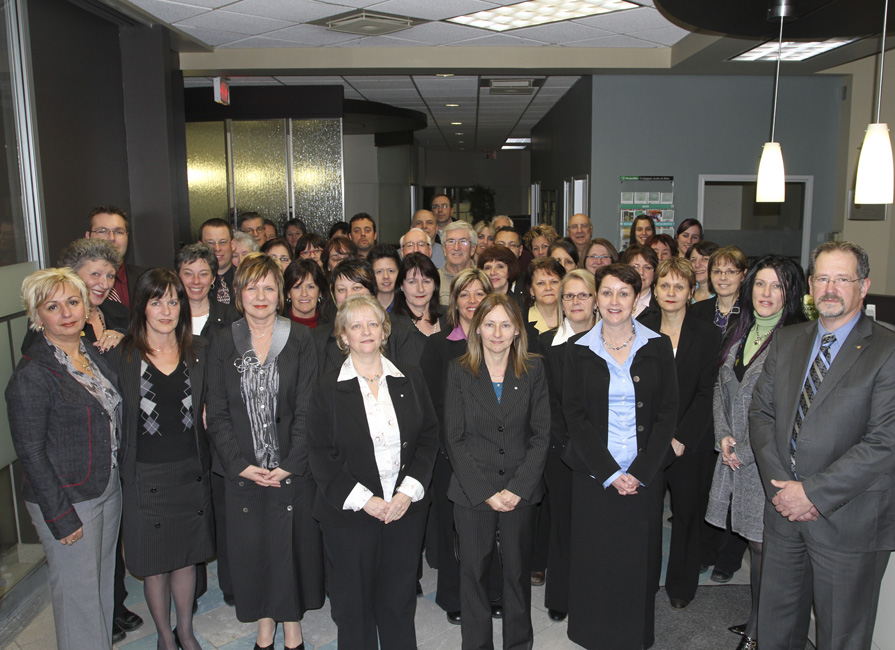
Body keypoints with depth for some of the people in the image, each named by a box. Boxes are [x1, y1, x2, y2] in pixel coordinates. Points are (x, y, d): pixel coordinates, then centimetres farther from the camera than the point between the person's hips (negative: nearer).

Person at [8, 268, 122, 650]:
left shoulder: (93, 354, 4)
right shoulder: (31, 375, -18)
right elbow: (30, 453, -17)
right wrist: (61, 516, -16)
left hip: (109, 489, 7)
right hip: (67, 501, -7)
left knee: (104, 581, 21)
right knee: (78, 593, 7)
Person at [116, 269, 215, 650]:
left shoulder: (197, 351, 1)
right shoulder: (122, 354, -8)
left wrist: (208, 460, 3)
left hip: (191, 471, 3)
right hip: (145, 475, -2)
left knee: (186, 557, 16)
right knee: (154, 563, 11)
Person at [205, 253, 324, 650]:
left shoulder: (300, 341, -2)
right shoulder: (223, 344, 3)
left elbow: (307, 409, -6)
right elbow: (216, 413, 1)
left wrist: (291, 463, -13)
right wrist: (238, 464, -9)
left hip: (293, 468, -1)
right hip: (243, 470, 2)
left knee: (292, 541, 6)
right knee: (250, 544, 9)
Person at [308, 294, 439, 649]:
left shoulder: (410, 379, 4)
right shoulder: (328, 387, -3)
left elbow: (429, 437, 5)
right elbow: (320, 454, -5)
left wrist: (409, 491, -7)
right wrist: (363, 500, -13)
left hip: (405, 509, 2)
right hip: (350, 513, -2)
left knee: (400, 600, 13)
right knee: (353, 603, 11)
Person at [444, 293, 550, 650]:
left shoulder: (533, 370, 0)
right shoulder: (459, 371, -2)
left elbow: (541, 435, -2)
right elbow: (454, 439, -4)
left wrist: (517, 488, -11)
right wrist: (485, 491, -11)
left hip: (521, 492, 1)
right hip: (472, 492, 0)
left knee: (518, 570, 11)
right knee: (474, 571, 9)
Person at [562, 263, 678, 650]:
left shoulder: (657, 347, 0)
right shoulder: (579, 350, 0)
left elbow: (668, 413, -1)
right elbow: (575, 416, -3)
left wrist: (640, 472, -9)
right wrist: (610, 473, -10)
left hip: (644, 476, 0)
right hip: (593, 475, 0)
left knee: (639, 560, 6)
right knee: (595, 560, 6)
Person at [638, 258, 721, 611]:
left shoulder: (708, 335, -1)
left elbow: (706, 393, -5)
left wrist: (680, 439, -12)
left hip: (690, 444, -1)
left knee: (687, 513, 11)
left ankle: (681, 586, 30)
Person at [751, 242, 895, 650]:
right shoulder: (786, 342, 7)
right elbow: (761, 411, 5)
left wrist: (814, 492, -18)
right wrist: (781, 486, -8)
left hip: (848, 521, -4)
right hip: (784, 510, 4)